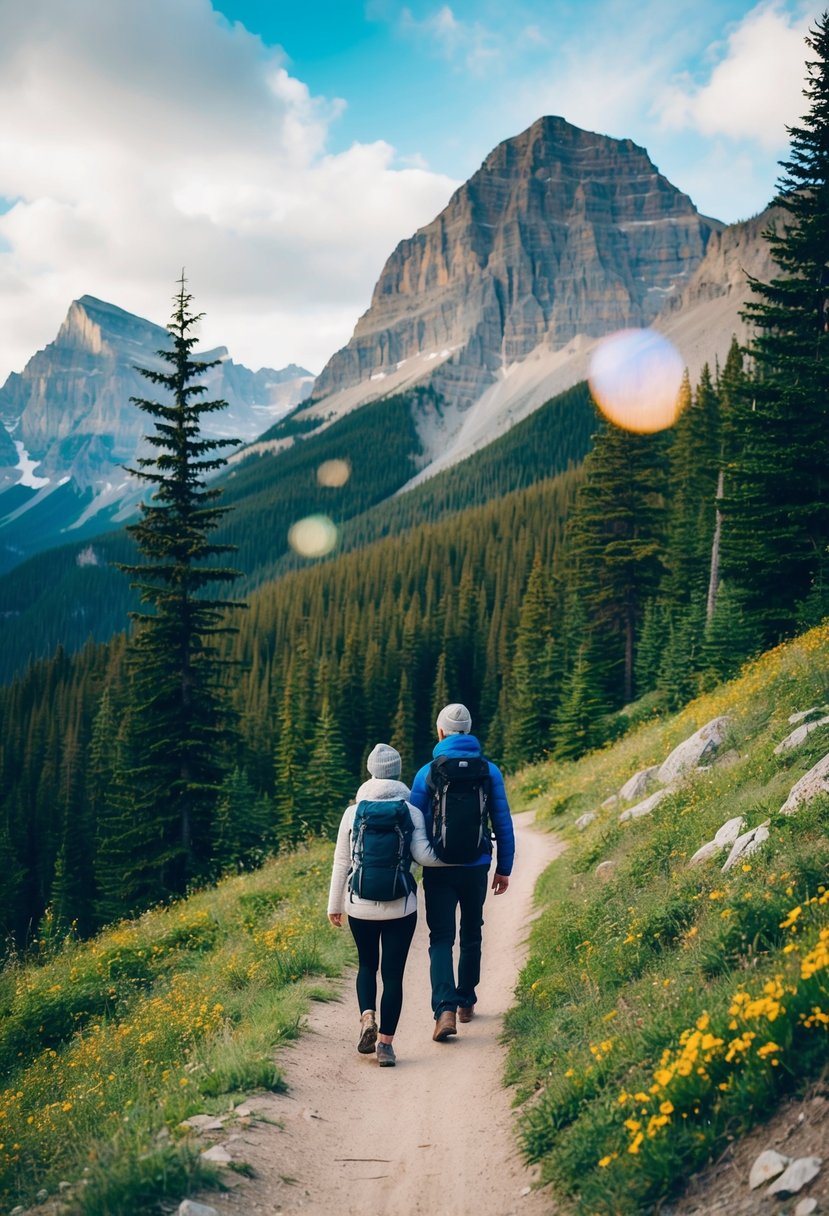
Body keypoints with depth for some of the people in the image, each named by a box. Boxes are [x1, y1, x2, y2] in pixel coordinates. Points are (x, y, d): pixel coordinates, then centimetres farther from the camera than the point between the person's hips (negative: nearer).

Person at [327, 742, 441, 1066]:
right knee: (393, 973, 6)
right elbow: (423, 855, -13)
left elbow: (341, 862, 3)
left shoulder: (354, 811, -1)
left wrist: (334, 905, 11)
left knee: (367, 964, 21)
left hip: (360, 906, 1)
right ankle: (385, 1043, 4)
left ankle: (367, 1018, -1)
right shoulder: (411, 812, -4)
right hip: (400, 907, -1)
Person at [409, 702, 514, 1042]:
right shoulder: (489, 770, 0)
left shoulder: (428, 773, -5)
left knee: (441, 939, 0)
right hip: (476, 867, 2)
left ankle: (445, 1010, -17)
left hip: (439, 869, -2)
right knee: (471, 935, 19)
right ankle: (466, 1002, 31)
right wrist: (504, 868, 9)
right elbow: (503, 823, 1)